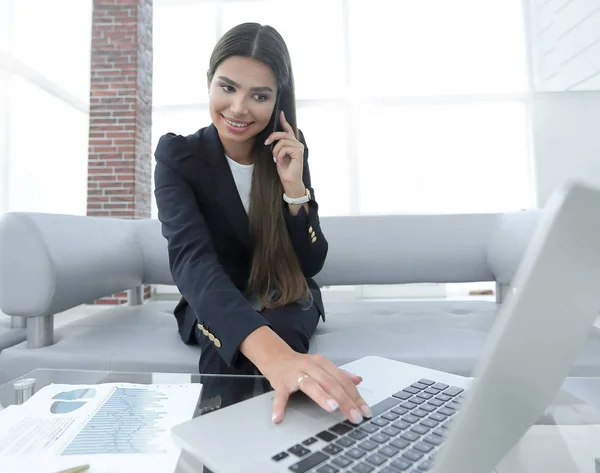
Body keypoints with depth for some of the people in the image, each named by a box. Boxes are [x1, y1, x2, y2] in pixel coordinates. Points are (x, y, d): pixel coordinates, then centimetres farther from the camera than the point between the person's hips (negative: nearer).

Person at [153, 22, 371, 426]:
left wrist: (294, 187, -28)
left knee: (283, 330, -32)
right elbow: (191, 260, -36)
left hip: (285, 300, 2)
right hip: (215, 307, -1)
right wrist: (272, 353, -55)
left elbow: (311, 265, -10)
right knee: (226, 355, -34)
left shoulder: (289, 151, -9)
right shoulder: (177, 156, -16)